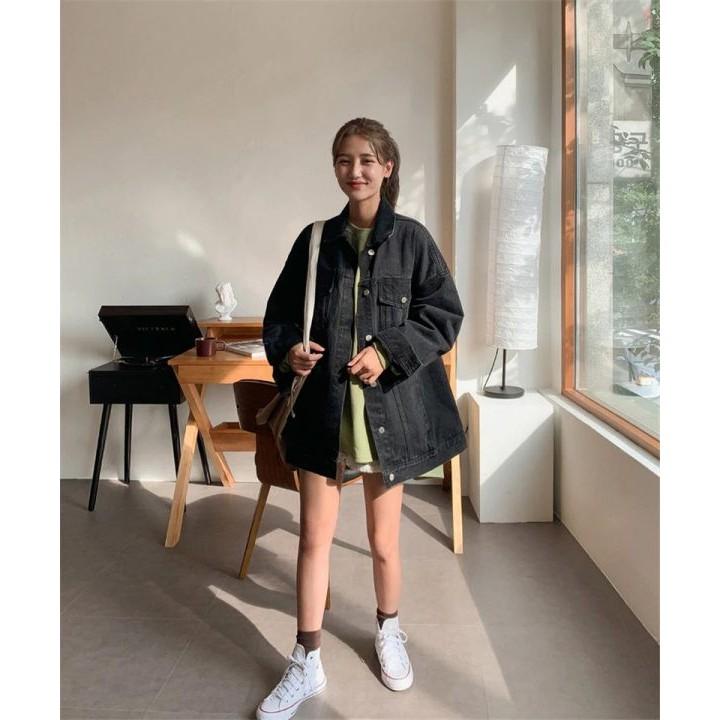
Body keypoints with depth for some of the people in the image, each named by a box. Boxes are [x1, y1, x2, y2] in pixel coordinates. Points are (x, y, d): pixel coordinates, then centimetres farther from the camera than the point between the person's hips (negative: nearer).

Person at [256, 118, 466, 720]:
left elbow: (444, 314, -3)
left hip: (389, 407, -2)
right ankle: (307, 663, 26)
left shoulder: (411, 239, -2)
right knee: (314, 537, 8)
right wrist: (289, 349, -10)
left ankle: (389, 630, 42)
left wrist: (388, 353, -15)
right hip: (323, 407, 2)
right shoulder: (316, 239, 5)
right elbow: (281, 313, 10)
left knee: (384, 541, 13)